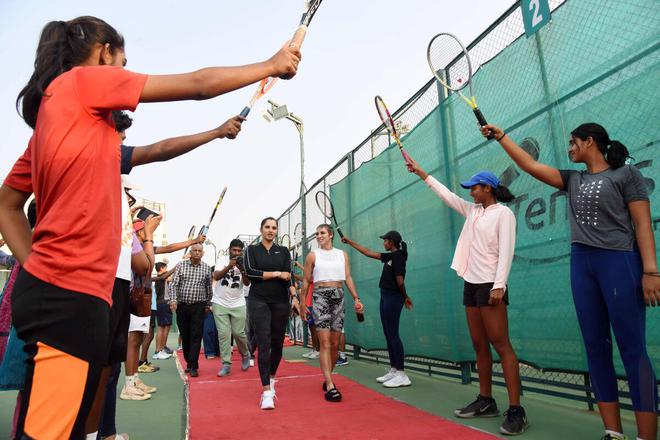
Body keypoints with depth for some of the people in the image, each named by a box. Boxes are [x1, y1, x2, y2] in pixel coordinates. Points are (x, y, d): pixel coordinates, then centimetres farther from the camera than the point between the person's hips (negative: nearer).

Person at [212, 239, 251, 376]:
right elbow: (216, 277, -16)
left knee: (238, 333, 0)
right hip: (220, 304, 0)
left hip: (238, 305, 0)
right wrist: (229, 266, -30)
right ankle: (226, 364, 6)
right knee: (223, 334, -1)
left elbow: (247, 283, -14)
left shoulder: (244, 264, -1)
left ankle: (245, 355, 27)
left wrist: (242, 270, -32)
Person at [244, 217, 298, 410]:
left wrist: (295, 297, -15)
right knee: (263, 345, -9)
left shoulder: (283, 251, 10)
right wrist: (276, 274, -8)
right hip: (258, 301, -2)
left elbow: (289, 277, 2)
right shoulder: (252, 249, 6)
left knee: (277, 343, 9)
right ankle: (266, 391, -8)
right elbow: (250, 272, -8)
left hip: (280, 302, 2)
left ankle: (271, 378, 34)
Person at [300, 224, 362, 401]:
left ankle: (327, 378, 25)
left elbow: (348, 278, 9)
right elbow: (306, 280, 6)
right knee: (325, 343, -10)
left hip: (338, 297, 3)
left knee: (335, 344, 7)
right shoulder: (312, 255, 5)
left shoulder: (342, 254, 12)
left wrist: (356, 298, -1)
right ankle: (330, 386, -10)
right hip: (320, 297, -3)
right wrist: (302, 302, 2)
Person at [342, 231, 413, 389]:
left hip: (393, 297, -9)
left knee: (393, 334, -9)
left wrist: (405, 297, -1)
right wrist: (350, 242, 24)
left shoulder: (398, 256, -12)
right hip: (385, 297, 9)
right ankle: (393, 370, 17)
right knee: (388, 334, 11)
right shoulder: (390, 256, 16)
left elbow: (400, 280, -15)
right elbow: (368, 252, 22)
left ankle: (402, 375, -6)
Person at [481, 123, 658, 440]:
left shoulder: (626, 174, 3)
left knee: (632, 349, -6)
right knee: (596, 348, 4)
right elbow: (529, 165, 16)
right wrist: (501, 137, 17)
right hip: (581, 265, 6)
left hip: (619, 262, -6)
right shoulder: (573, 180, 18)